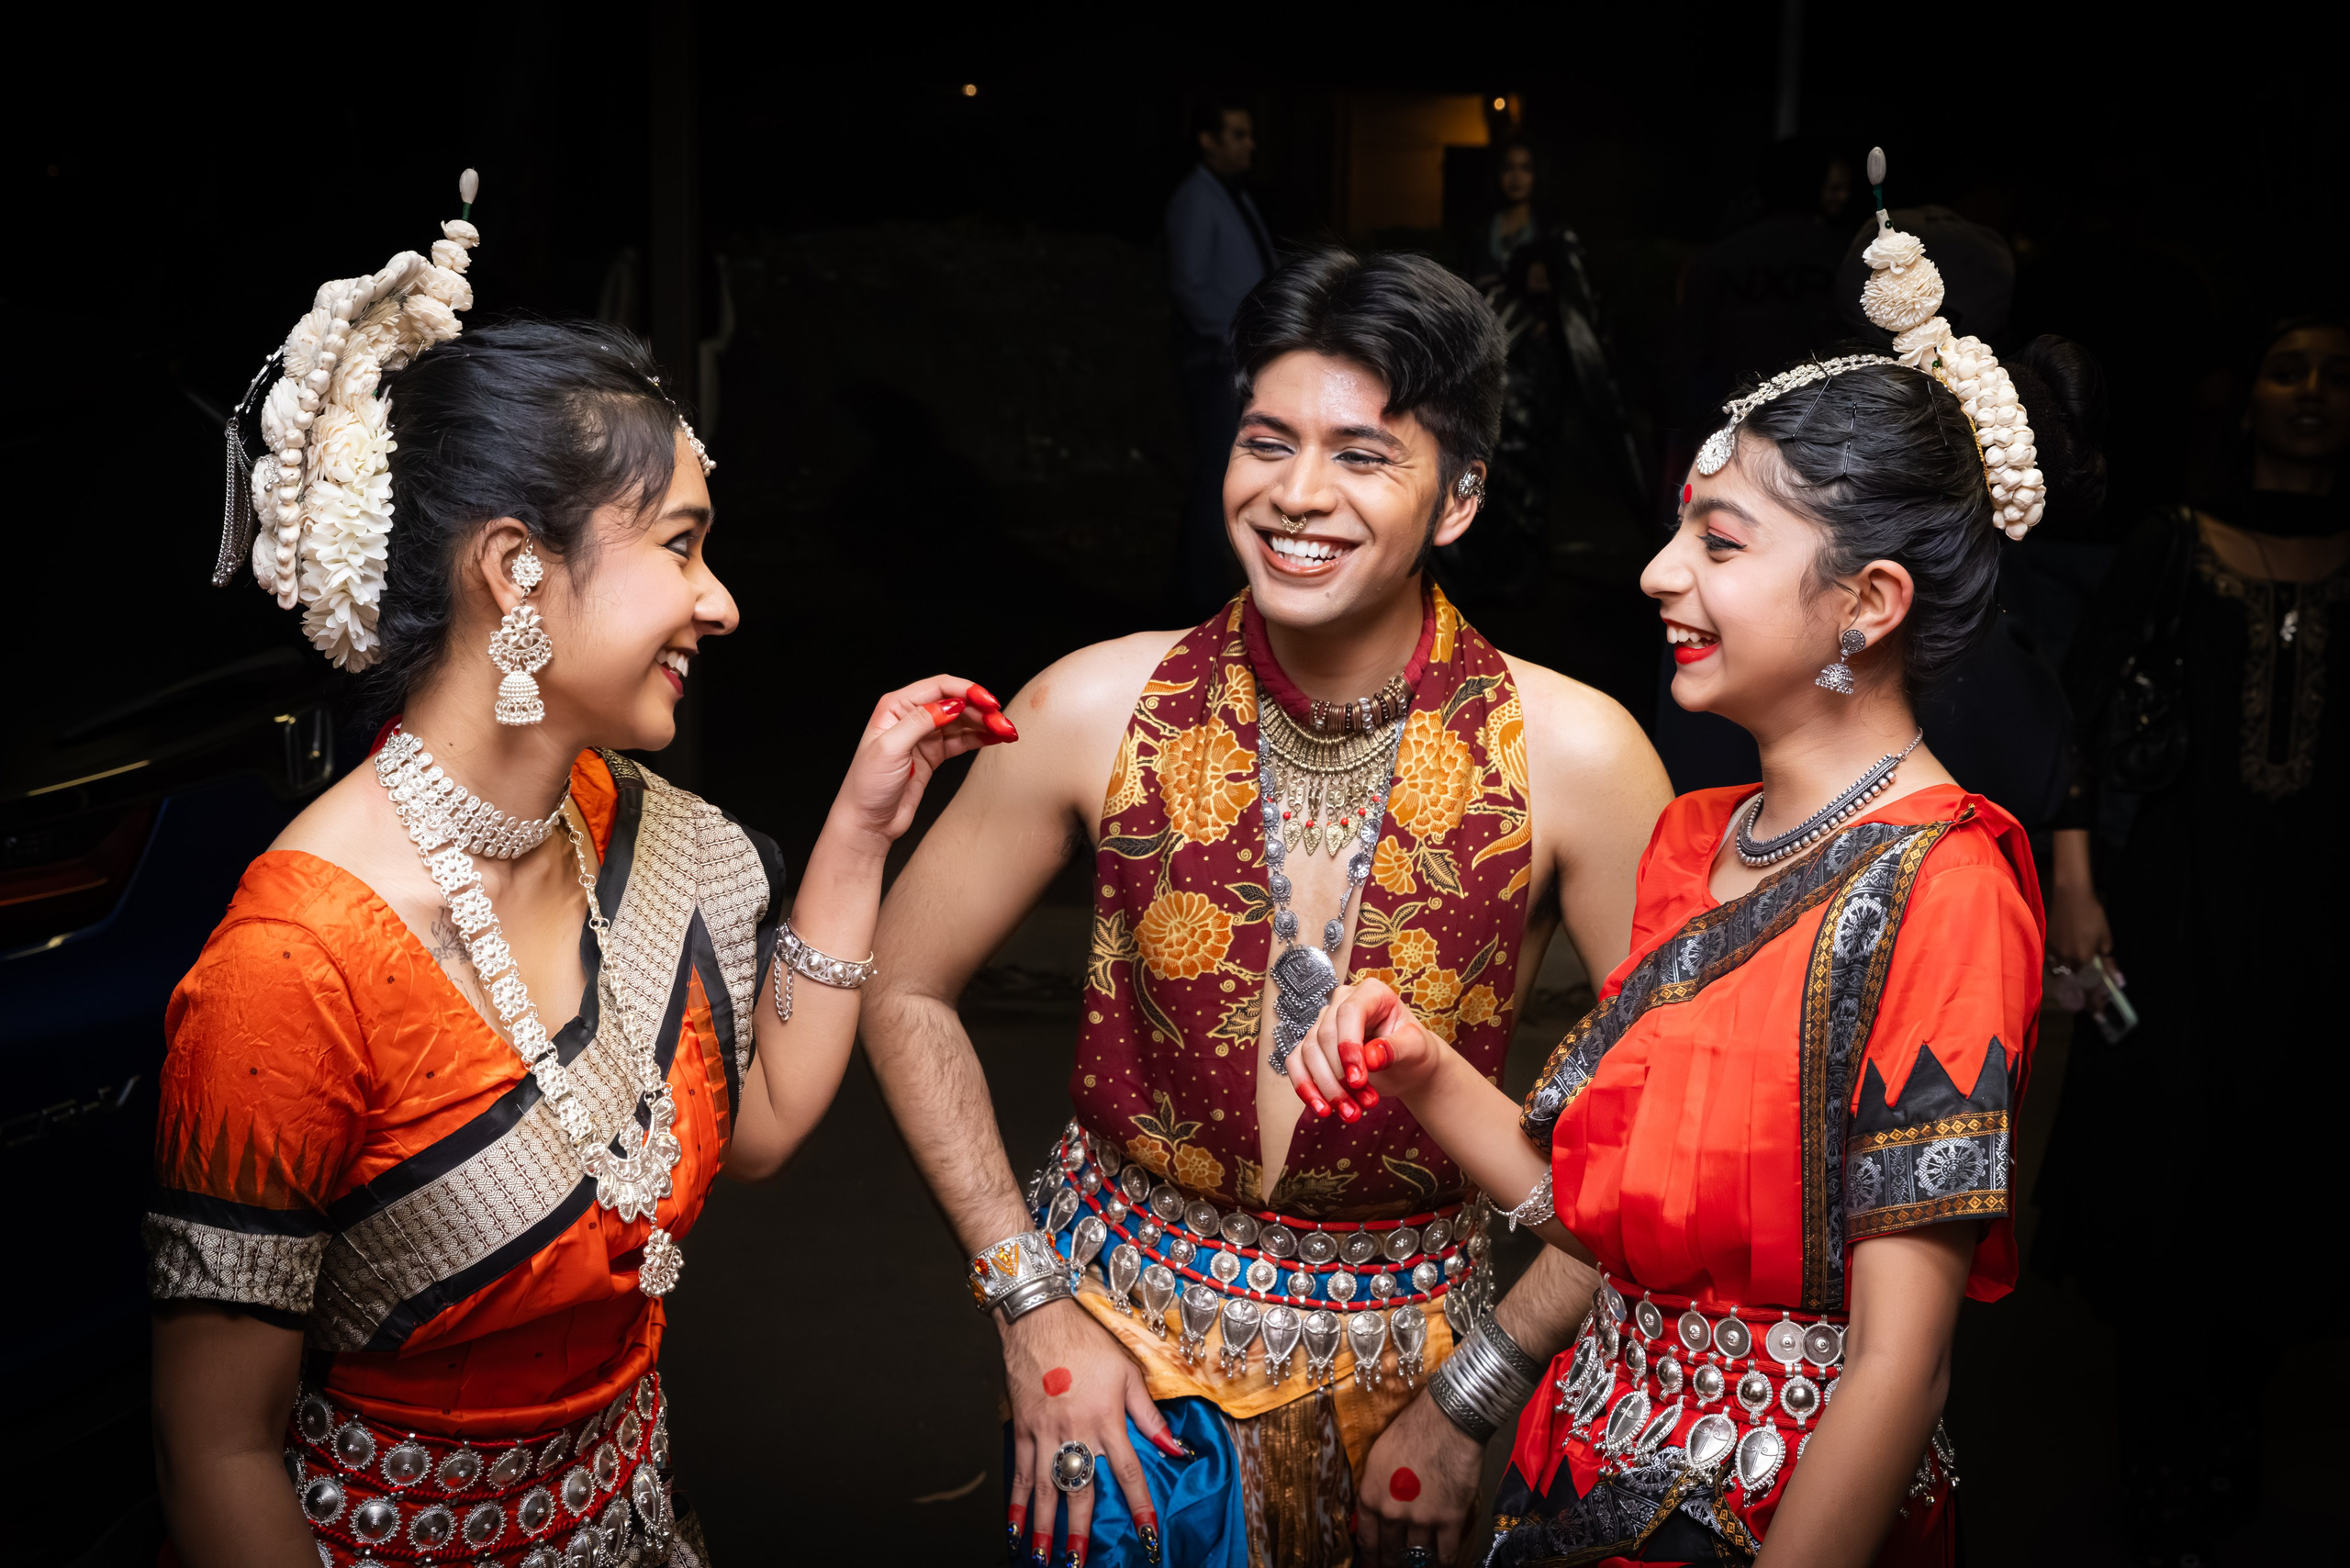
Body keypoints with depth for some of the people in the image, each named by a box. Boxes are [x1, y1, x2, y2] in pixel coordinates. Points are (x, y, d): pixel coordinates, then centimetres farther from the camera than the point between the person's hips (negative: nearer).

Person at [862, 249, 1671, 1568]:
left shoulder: (1575, 755, -16)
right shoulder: (1100, 709, -12)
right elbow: (904, 989, -2)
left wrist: (1481, 1393, -10)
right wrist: (1032, 1305, -5)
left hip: (1409, 1355, 0)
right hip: (1121, 1349, 0)